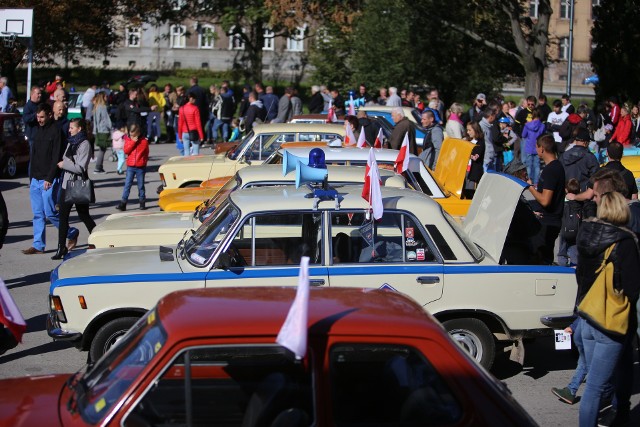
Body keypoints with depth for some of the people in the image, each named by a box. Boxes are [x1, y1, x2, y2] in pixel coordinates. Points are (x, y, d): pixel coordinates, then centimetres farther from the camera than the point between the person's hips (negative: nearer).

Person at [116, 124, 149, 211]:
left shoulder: (144, 141, -1)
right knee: (127, 185, -3)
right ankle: (123, 203, -4)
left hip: (141, 167, -1)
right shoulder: (128, 140, 3)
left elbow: (146, 153, 10)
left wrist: (143, 161, 4)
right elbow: (126, 151, -11)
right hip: (130, 167, 1)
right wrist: (133, 141, -15)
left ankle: (142, 203, 18)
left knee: (141, 185, 7)